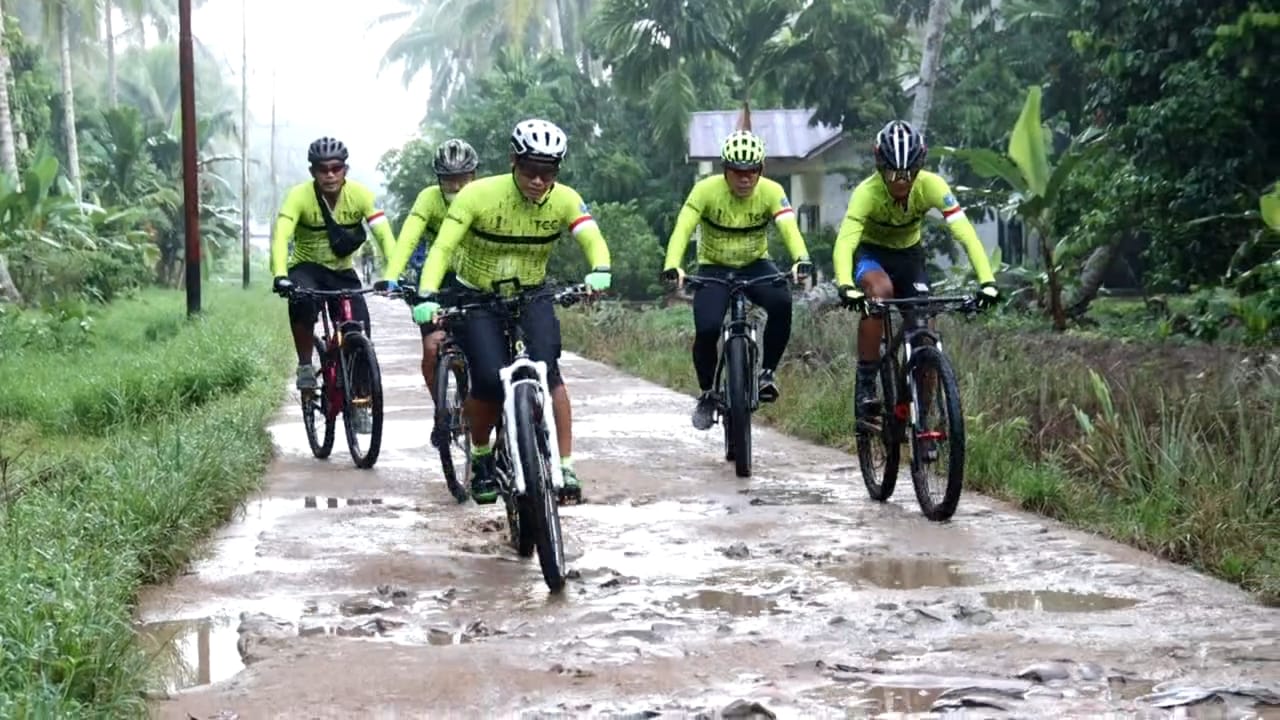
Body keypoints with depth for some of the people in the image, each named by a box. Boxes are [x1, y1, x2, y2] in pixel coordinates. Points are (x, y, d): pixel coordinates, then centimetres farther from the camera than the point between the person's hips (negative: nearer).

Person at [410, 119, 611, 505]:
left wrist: (600, 272, -50)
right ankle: (480, 458, 10)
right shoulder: (479, 195, -23)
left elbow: (593, 240, -27)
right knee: (490, 381, -19)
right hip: (475, 297, -2)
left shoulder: (564, 200, -15)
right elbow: (443, 248, -28)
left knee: (546, 371, -22)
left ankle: (566, 468, -14)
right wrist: (427, 296, -44)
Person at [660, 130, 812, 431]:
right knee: (707, 330, -23)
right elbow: (682, 229, -29)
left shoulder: (771, 191, -17)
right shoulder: (706, 190, -20)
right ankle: (707, 393, 4)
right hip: (714, 268, -1)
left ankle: (767, 371, -10)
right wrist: (672, 267, -47)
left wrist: (802, 259, -51)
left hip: (755, 265, 1)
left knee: (781, 303, -31)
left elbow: (789, 228, -31)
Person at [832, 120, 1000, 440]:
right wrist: (845, 286, -61)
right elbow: (844, 243, -43)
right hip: (870, 253, -3)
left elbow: (965, 233, -34)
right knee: (880, 290, -36)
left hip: (909, 253, 3)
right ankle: (865, 385, -25)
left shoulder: (931, 186, -27)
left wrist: (987, 281, -47)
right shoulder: (867, 192, -32)